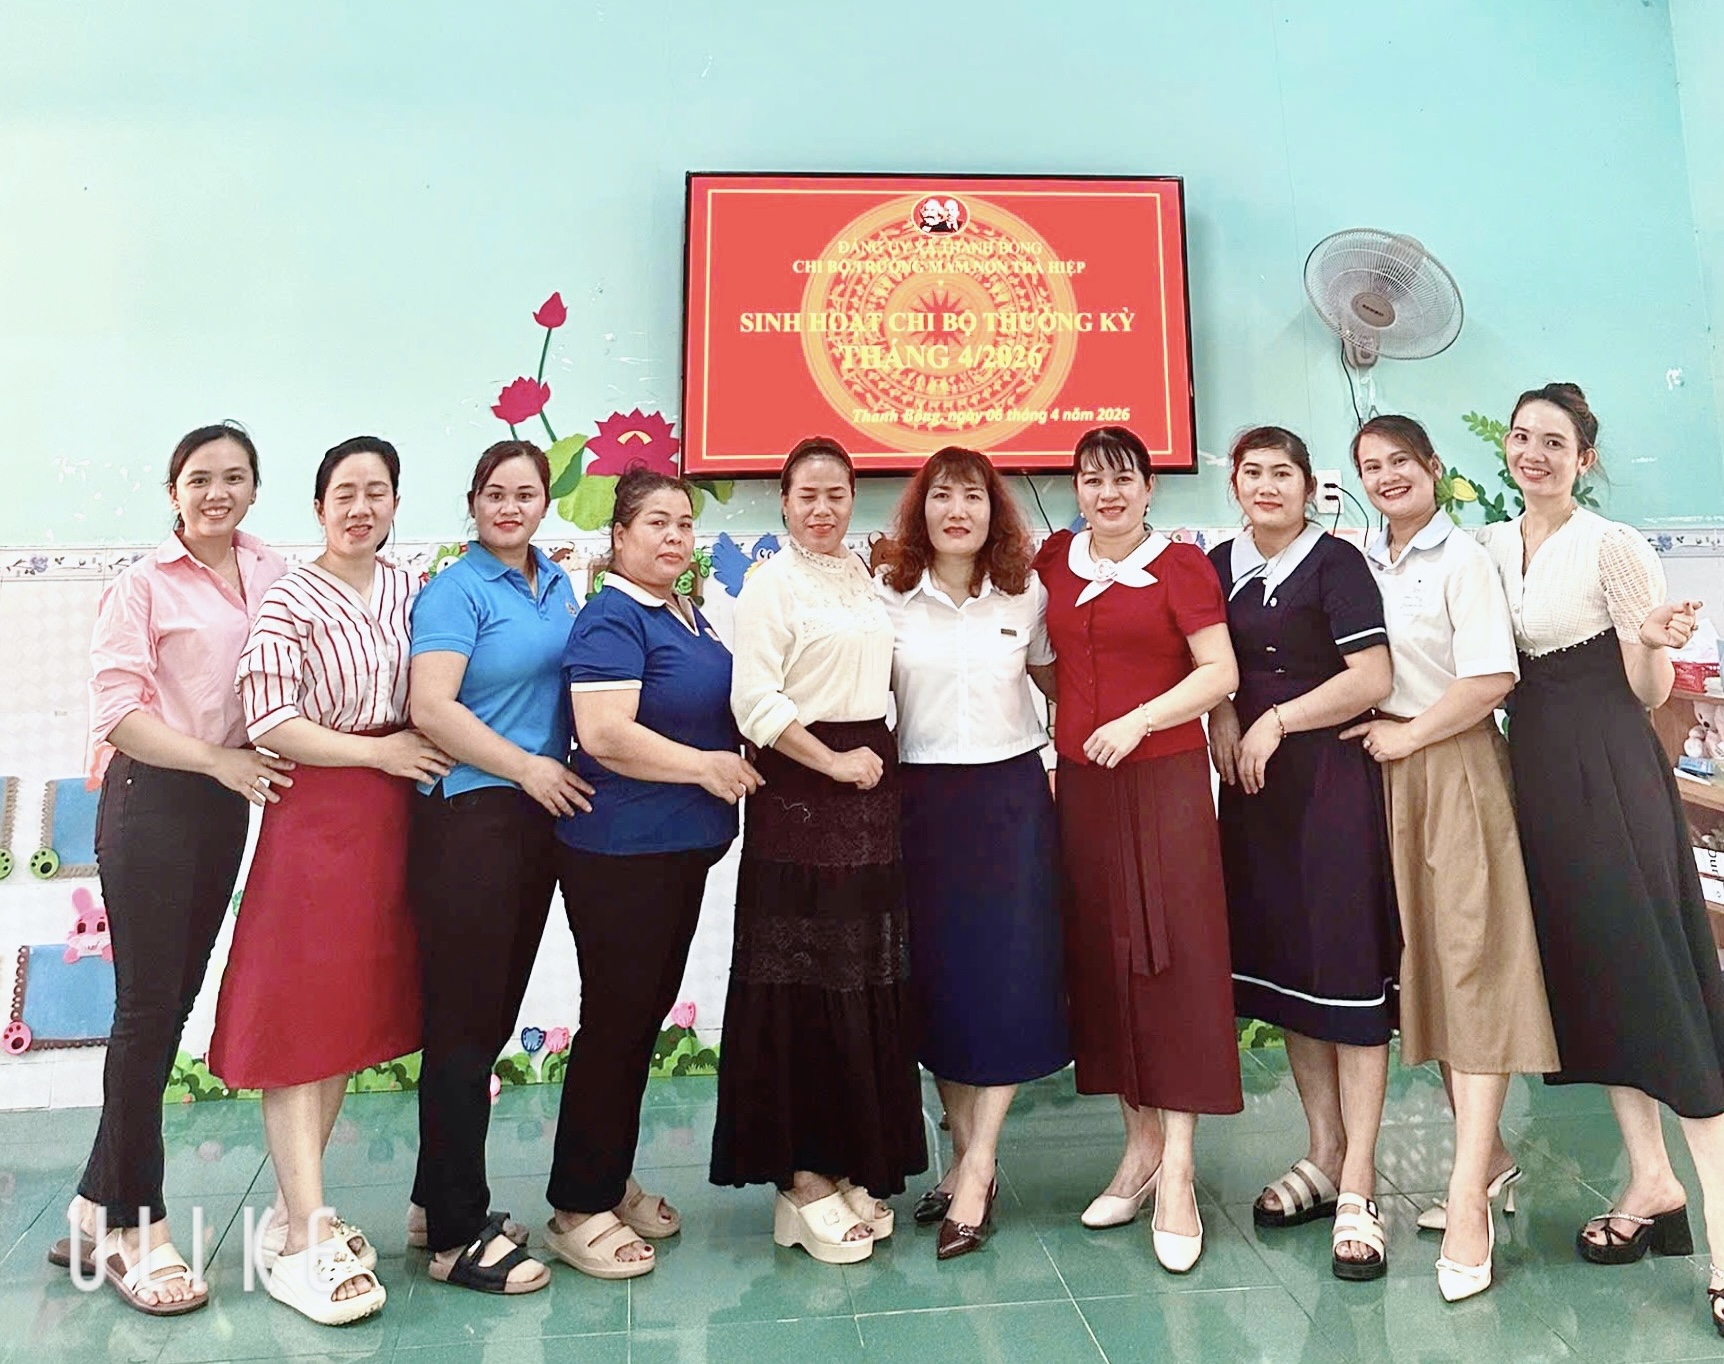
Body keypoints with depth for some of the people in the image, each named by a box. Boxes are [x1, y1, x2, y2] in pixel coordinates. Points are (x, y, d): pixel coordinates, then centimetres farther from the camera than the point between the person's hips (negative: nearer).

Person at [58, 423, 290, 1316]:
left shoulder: (275, 577, 6)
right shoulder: (144, 584, -5)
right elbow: (115, 710, -11)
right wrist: (218, 759, -18)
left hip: (227, 802, 5)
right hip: (152, 798, -5)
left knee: (174, 1001, 12)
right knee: (148, 1007, 0)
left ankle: (96, 1209, 29)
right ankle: (132, 1228, 15)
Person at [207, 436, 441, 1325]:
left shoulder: (411, 595, 11)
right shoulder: (288, 603, -5)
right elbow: (268, 724, -13)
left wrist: (427, 751, -1)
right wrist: (379, 751, -12)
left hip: (389, 819, 6)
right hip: (314, 817, -5)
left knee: (352, 1013, 11)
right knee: (299, 1017, -1)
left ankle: (295, 1209, 26)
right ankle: (303, 1241, 7)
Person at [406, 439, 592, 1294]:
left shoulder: (557, 585, 14)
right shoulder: (455, 591, -7)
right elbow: (430, 708, -18)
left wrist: (563, 771, 10)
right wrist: (527, 768, -15)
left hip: (537, 820, 7)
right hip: (468, 816, -7)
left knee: (495, 1010, 14)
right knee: (462, 1018, 0)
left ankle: (438, 1199, 30)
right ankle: (457, 1235, 13)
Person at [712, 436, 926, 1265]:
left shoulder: (865, 577, 14)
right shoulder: (771, 582, -5)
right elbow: (753, 700, -15)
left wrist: (879, 764, 6)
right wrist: (832, 762, -12)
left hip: (870, 790, 7)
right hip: (799, 794, -7)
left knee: (871, 984, 10)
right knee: (802, 987, -1)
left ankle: (852, 1166, 24)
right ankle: (801, 1181, 12)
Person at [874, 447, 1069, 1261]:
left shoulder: (1026, 596, 5)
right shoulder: (888, 598, 1)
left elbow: (1059, 684, 14)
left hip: (1011, 795, 0)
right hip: (921, 798, 0)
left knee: (1007, 976, -2)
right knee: (936, 978, 6)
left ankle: (976, 1171, 9)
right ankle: (966, 1154, 23)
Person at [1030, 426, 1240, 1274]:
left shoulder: (1180, 565, -1)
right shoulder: (1055, 560, 10)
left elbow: (1220, 671, -8)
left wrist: (1140, 719, -18)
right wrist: (1064, 726, 7)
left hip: (1164, 782, -4)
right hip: (1080, 783, 5)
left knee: (1170, 960, -3)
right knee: (1100, 961, 9)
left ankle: (1177, 1176, 4)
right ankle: (1140, 1145, 24)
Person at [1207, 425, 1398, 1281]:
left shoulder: (1336, 563, -5)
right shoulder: (1221, 565, 11)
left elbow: (1372, 677, -13)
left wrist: (1278, 720, -13)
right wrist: (1221, 718, 0)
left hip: (1331, 779, -6)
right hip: (1253, 785, 6)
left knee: (1345, 970, -4)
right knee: (1281, 963, 11)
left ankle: (1357, 1187, 5)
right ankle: (1324, 1155, 26)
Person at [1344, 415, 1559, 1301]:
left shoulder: (1462, 558, -6)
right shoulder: (1363, 564, 11)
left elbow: (1492, 677, -15)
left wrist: (1405, 735, -12)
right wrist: (1370, 736, 2)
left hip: (1453, 771, -6)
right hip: (1387, 775, 6)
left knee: (1470, 963, -6)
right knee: (1423, 963, 10)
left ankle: (1468, 1197, -2)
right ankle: (1487, 1155, 26)